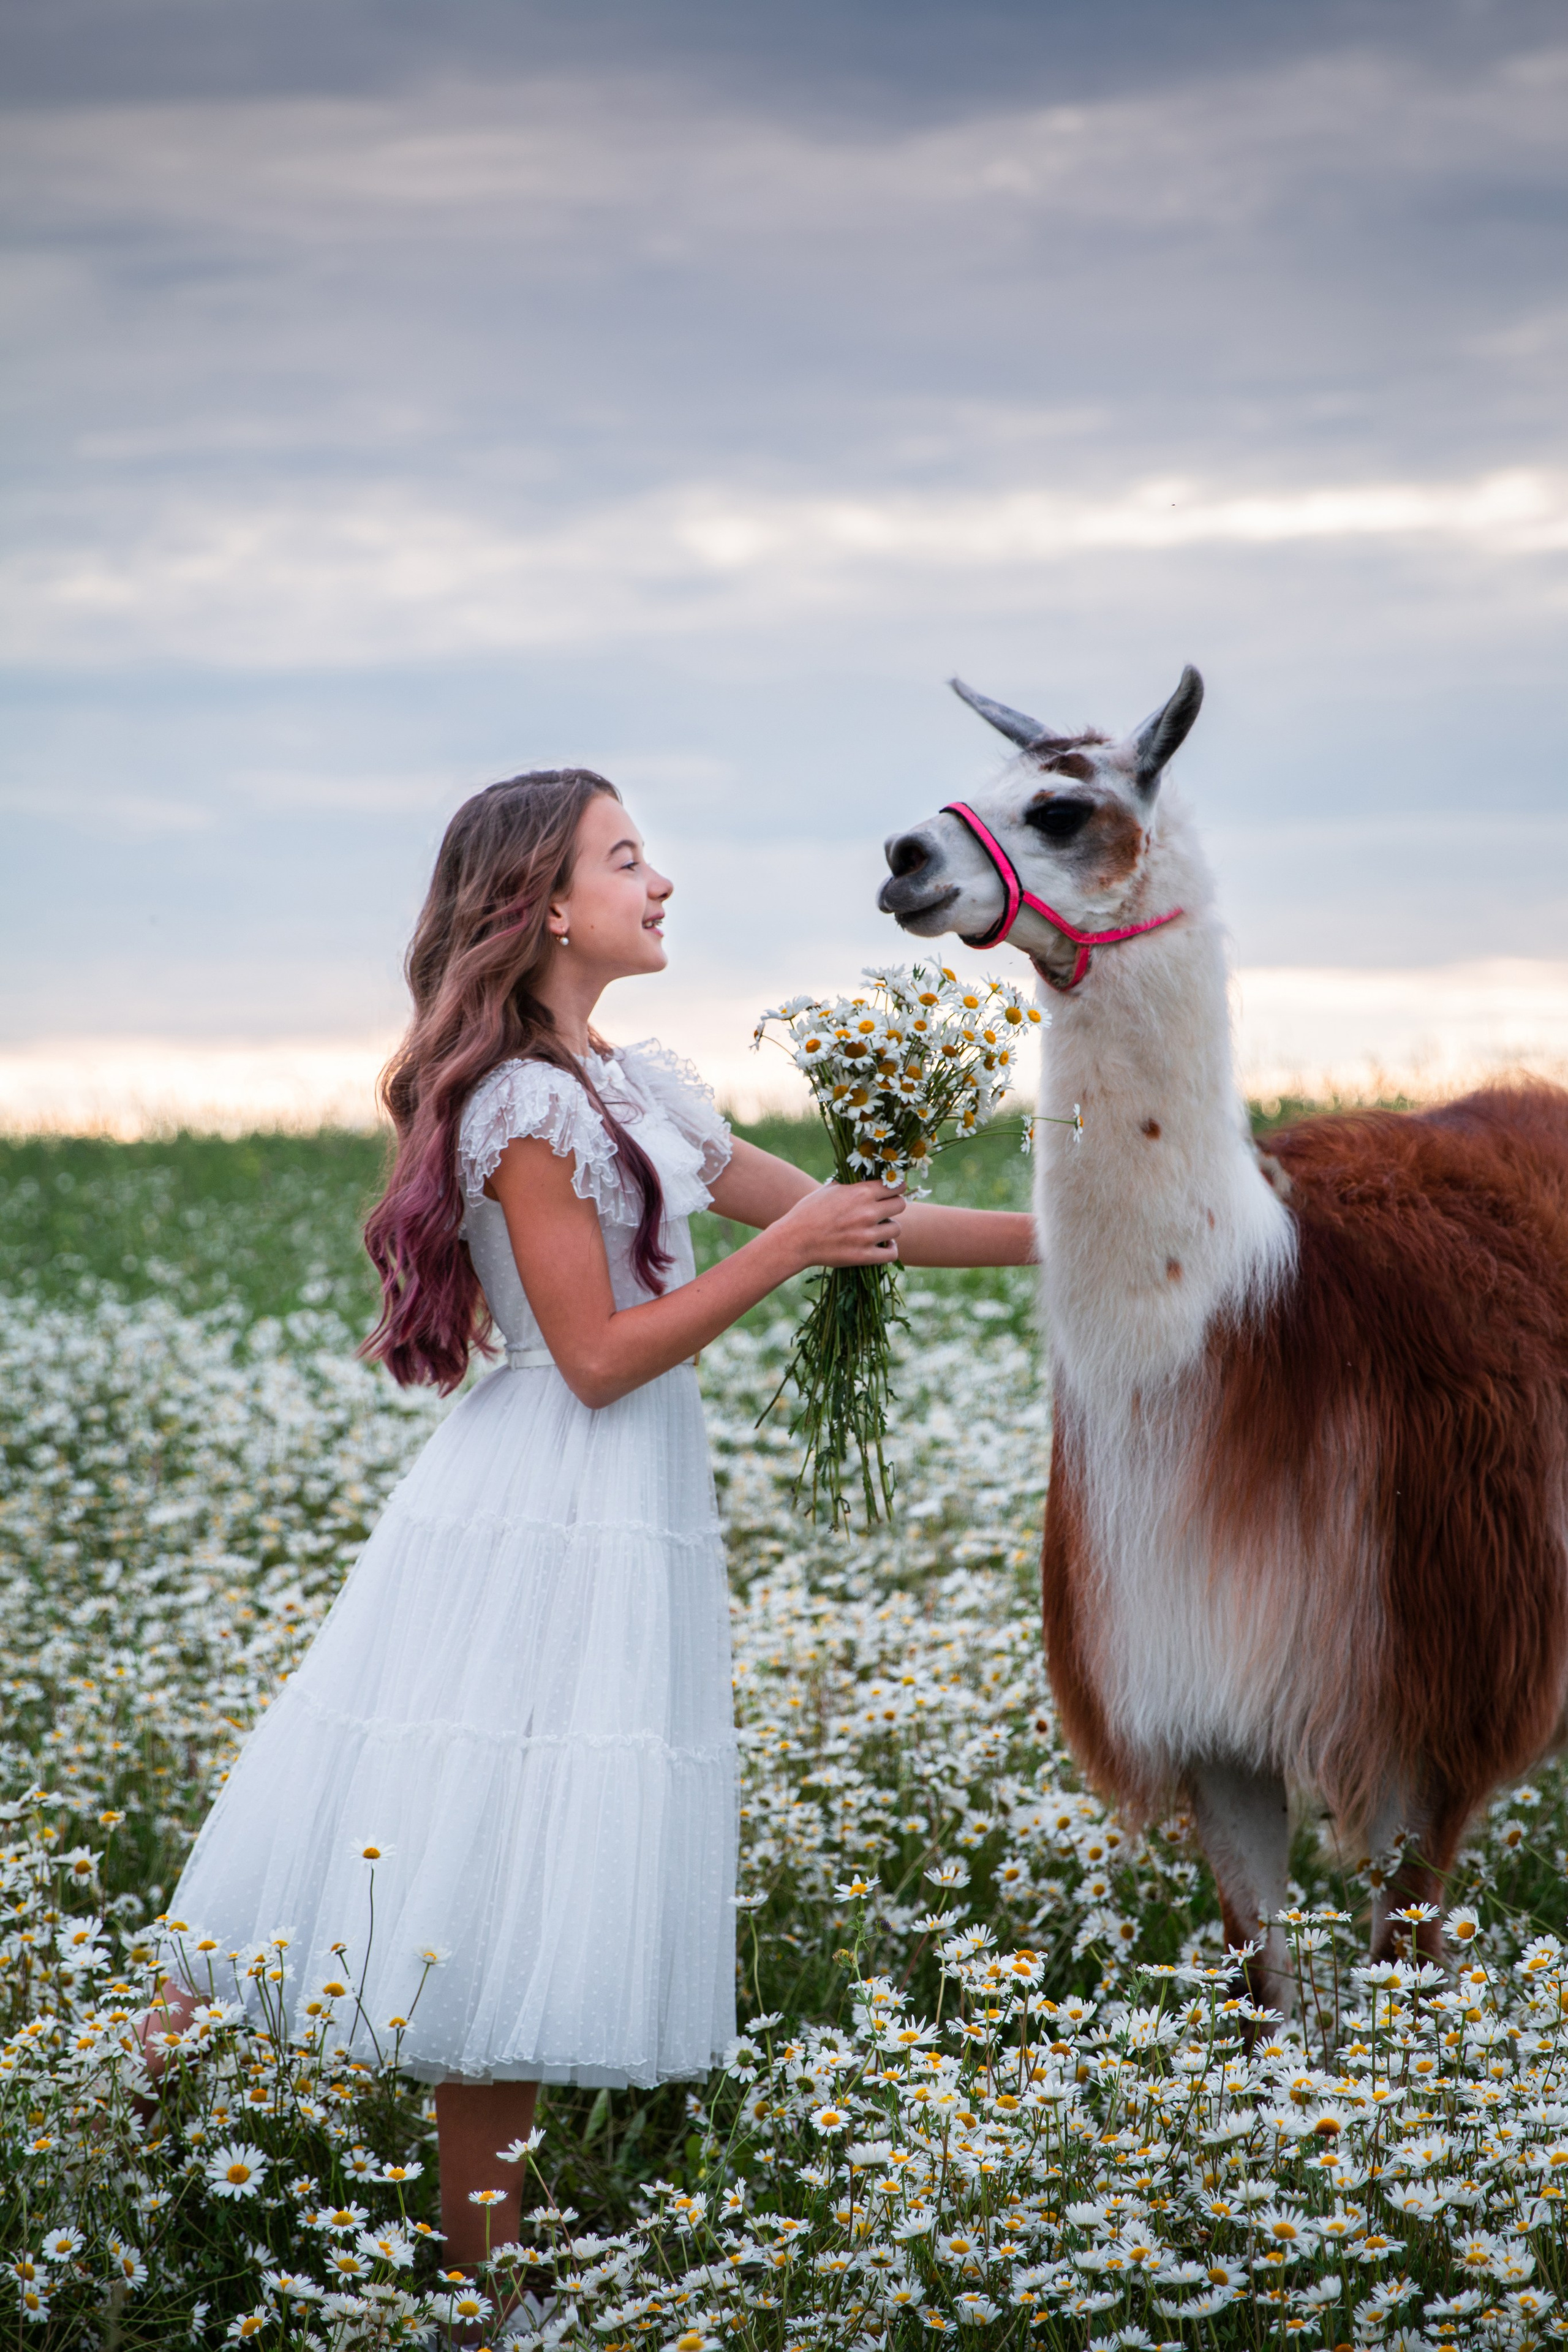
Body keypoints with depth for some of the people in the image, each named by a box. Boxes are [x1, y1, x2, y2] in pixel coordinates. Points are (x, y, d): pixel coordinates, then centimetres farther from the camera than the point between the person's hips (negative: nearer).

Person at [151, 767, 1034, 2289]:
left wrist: (1059, 1233, 15)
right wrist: (785, 1251, -14)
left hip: (630, 1511, 9)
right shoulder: (527, 1102, -13)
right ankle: (478, 2276, 1)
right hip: (548, 1515, -9)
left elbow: (837, 1216, 16)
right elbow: (599, 1354, -15)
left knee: (545, 1909, 7)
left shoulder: (635, 1082, 14)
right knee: (505, 1894, -4)